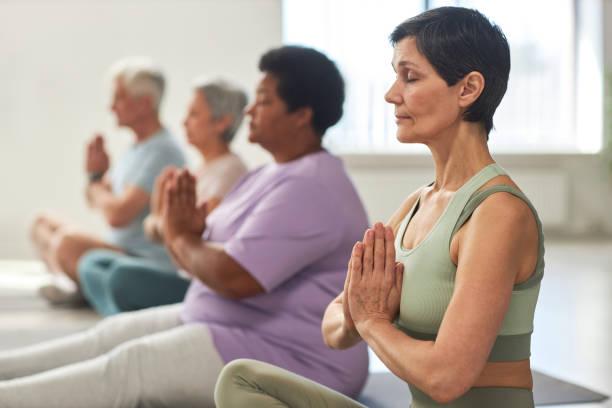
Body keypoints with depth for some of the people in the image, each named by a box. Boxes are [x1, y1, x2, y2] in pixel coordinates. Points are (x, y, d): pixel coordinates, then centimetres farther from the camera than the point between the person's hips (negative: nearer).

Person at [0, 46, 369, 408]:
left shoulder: (310, 188, -22)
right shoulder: (271, 176, 13)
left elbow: (234, 276, -28)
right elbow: (214, 251, 14)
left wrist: (180, 237, -9)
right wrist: (193, 227, -10)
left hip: (289, 358, -10)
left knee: (129, 365, -16)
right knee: (114, 333, 5)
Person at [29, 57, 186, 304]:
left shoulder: (162, 151, -18)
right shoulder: (137, 147, 15)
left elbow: (117, 215, -24)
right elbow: (95, 200, 22)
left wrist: (96, 185, -3)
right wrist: (96, 173, 0)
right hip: (120, 251, 11)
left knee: (67, 242, -33)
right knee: (43, 224, 14)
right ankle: (75, 284, -5)